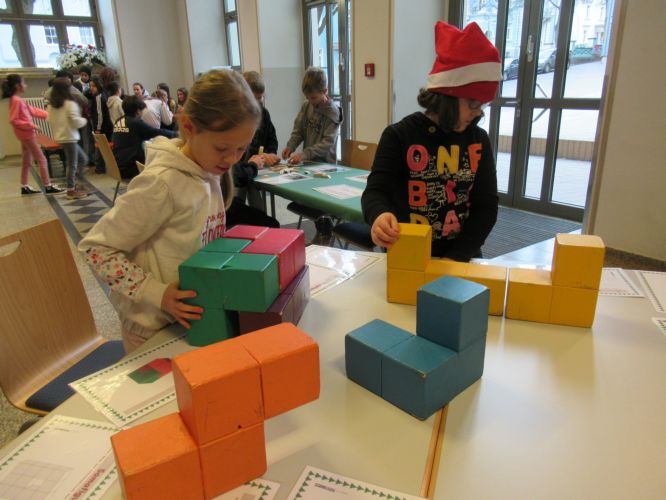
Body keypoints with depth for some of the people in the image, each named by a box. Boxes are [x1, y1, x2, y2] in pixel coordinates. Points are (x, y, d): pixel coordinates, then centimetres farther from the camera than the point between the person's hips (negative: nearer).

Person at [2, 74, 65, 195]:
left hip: (26, 133, 10)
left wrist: (48, 114, 14)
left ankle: (24, 187, 20)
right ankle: (48, 187, -4)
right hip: (26, 134, -10)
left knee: (27, 161, 15)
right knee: (41, 159, -7)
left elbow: (32, 110, 18)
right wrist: (30, 125, -22)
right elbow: (13, 120, -20)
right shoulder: (16, 100, -16)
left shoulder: (19, 100, 12)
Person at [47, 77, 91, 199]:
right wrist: (84, 120, 3)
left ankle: (75, 184, 19)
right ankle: (71, 190, 6)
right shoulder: (70, 104, -14)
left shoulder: (51, 105, 9)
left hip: (59, 137, 8)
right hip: (69, 137, -8)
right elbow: (76, 121, -16)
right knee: (72, 164, 0)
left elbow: (50, 120, 13)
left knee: (83, 159, 18)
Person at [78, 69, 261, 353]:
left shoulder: (209, 172, -3)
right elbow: (96, 248, -20)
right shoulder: (162, 183, -25)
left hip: (194, 317, 7)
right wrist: (156, 294, -26)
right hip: (154, 328, -6)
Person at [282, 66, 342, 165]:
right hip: (307, 162, 5)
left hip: (325, 163, -4)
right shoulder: (306, 106, 7)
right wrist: (290, 147, -6)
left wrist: (304, 155, -26)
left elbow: (328, 142, -16)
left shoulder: (333, 112, -9)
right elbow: (298, 130, 13)